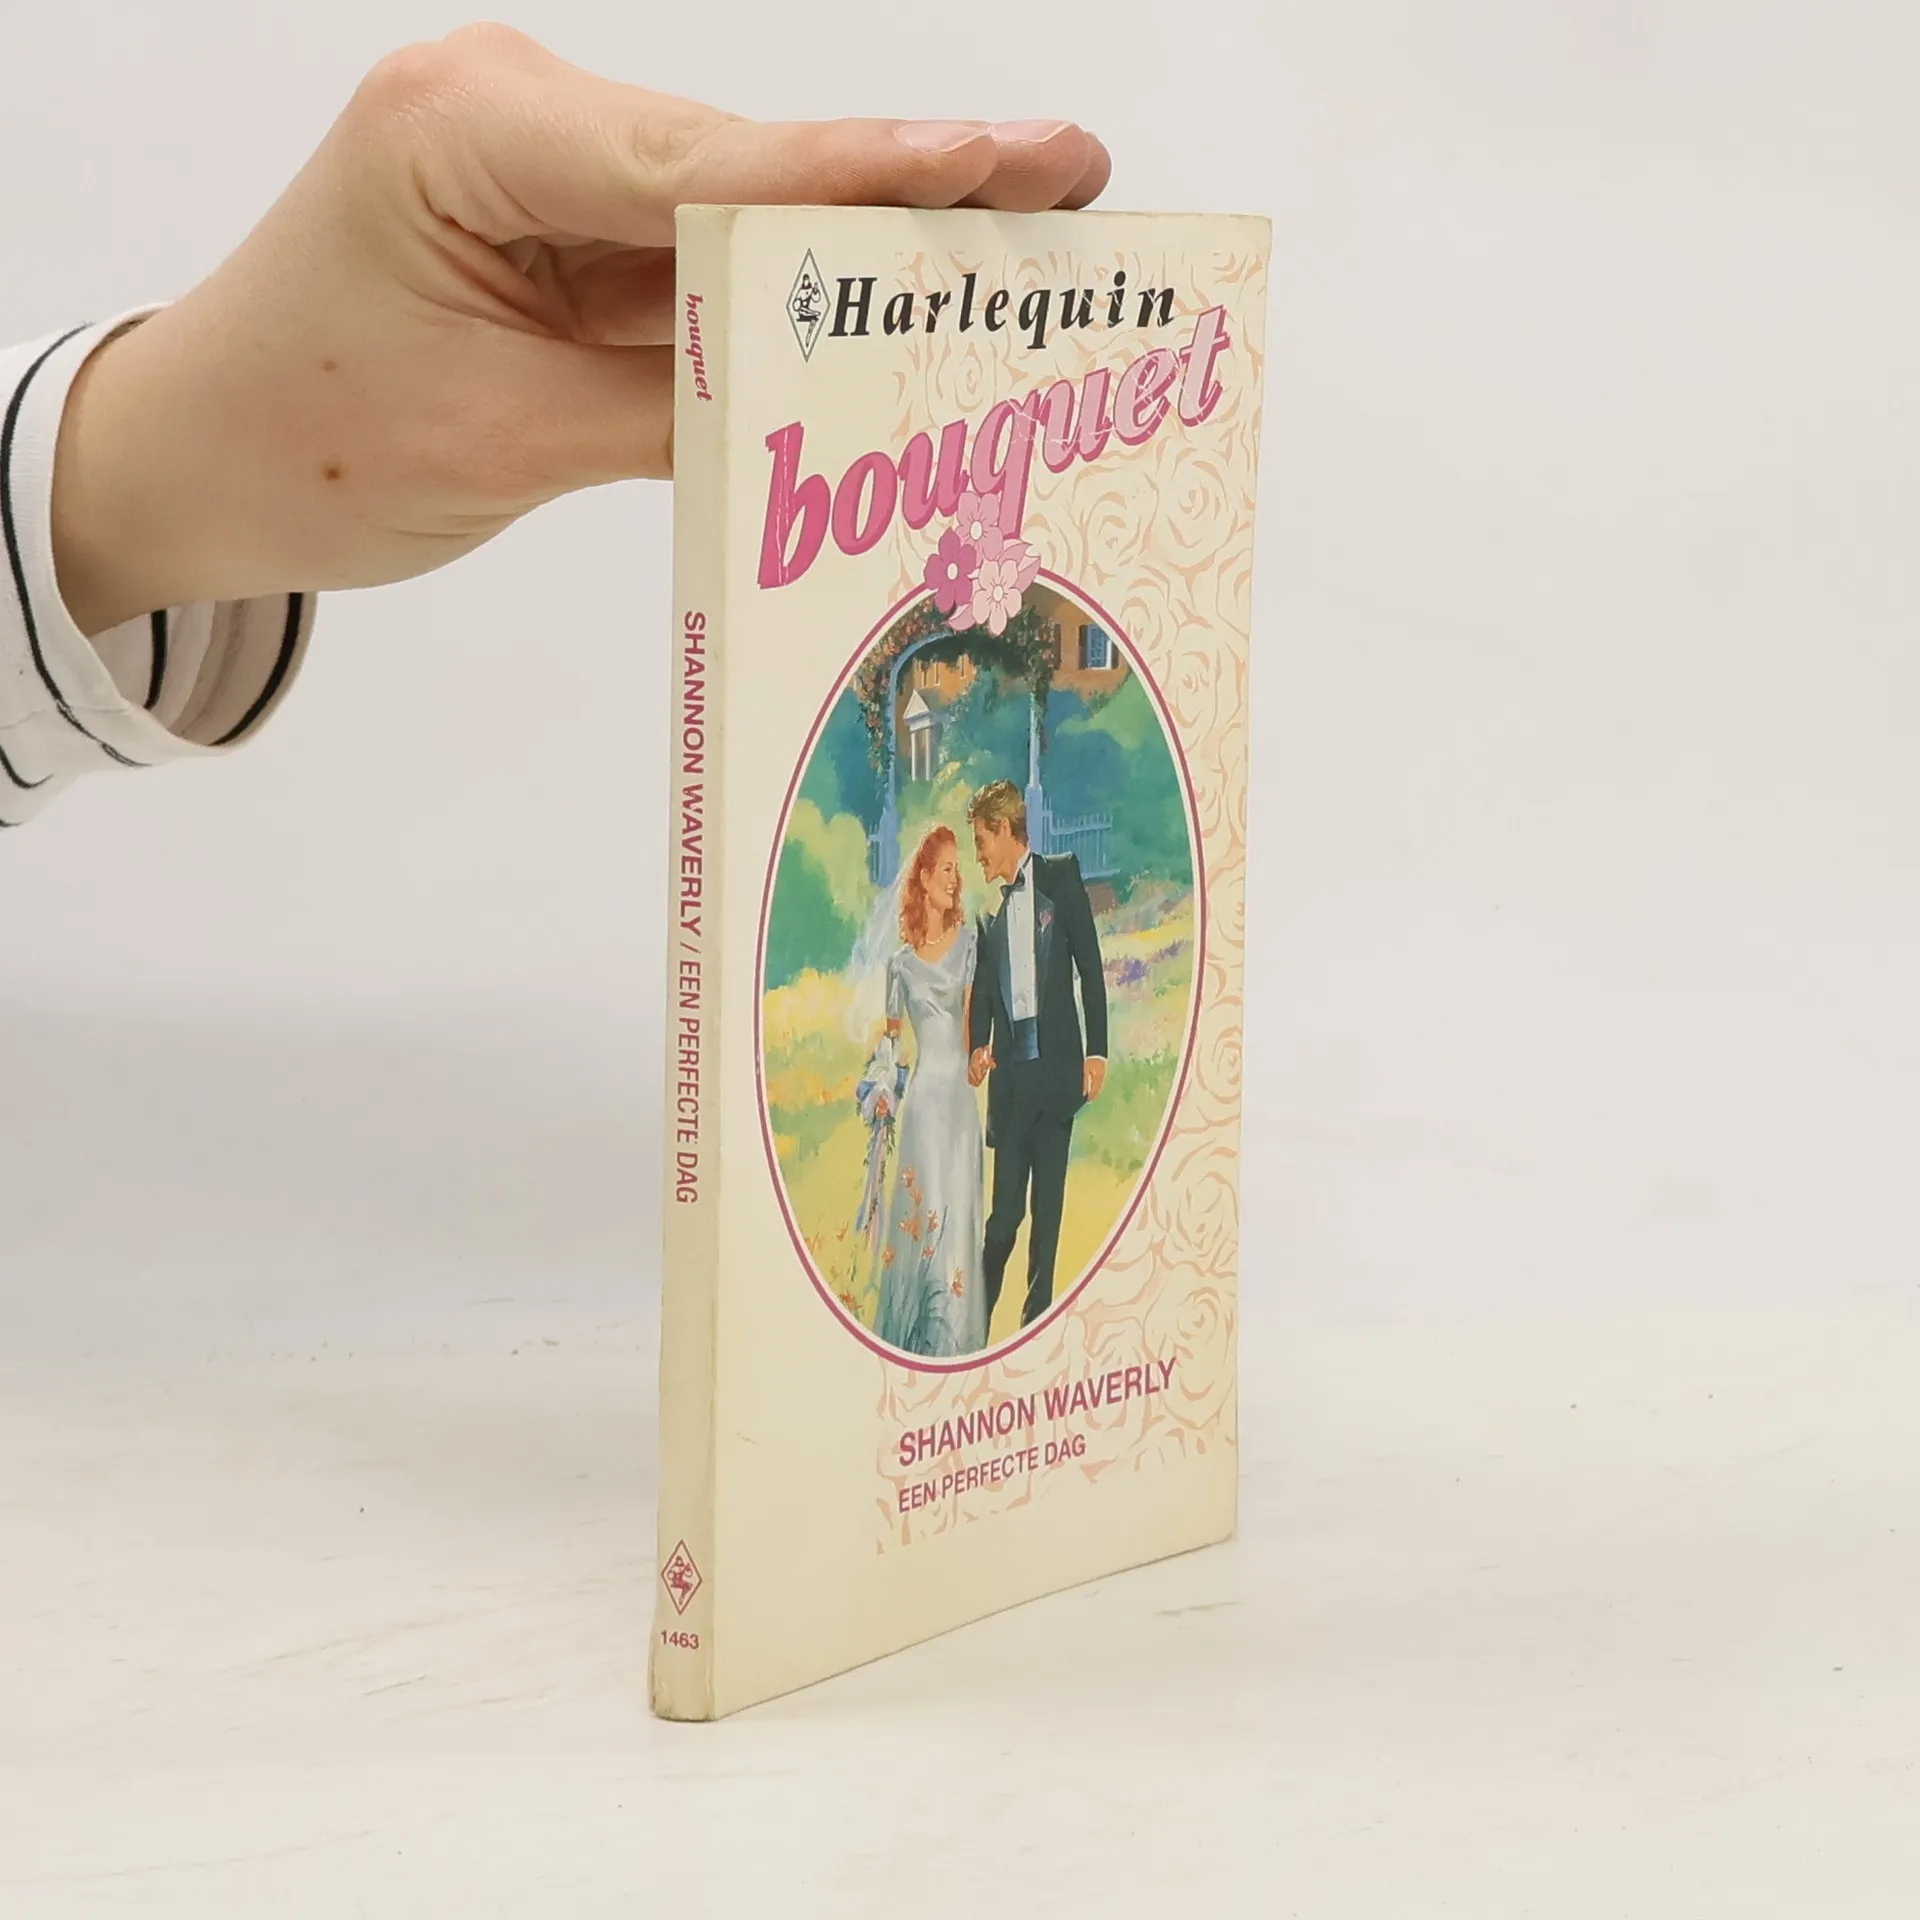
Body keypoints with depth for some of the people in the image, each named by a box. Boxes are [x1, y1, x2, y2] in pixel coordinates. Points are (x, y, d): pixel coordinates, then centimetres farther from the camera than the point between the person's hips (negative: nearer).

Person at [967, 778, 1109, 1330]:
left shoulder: (1062, 879, 4)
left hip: (1056, 1061, -2)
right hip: (1010, 1067, 2)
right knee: (1006, 1204, -1)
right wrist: (978, 1046, -10)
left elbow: (1090, 967, 1)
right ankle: (978, 1314, 5)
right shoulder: (990, 915, 14)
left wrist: (1097, 1051, -6)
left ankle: (1038, 1312, 9)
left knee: (1049, 1200, 3)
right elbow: (984, 990, 10)